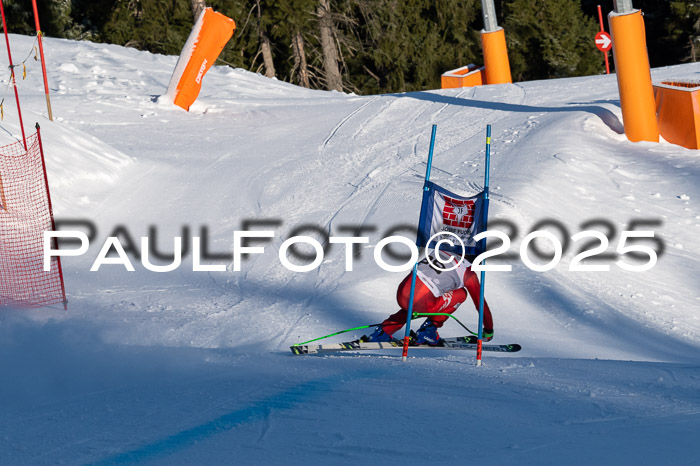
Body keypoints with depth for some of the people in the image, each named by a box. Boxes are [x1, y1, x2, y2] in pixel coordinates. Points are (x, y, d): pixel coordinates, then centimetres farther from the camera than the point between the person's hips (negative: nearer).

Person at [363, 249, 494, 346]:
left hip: (400, 294, 6)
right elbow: (480, 304, 16)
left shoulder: (440, 253, 25)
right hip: (420, 303, -6)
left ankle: (382, 333, 26)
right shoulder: (468, 273, 9)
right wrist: (489, 330, 32)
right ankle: (427, 331, 14)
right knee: (461, 293, 15)